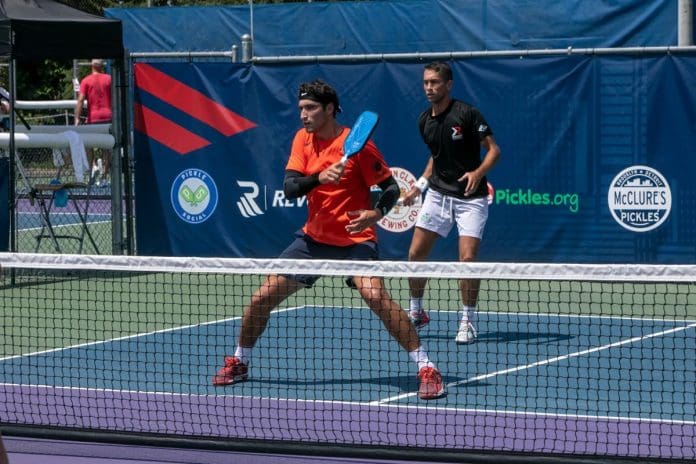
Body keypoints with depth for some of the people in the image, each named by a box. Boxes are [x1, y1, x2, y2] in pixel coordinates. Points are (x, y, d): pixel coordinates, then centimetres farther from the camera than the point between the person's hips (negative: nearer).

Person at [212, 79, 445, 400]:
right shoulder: (303, 139, 1)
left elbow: (391, 187, -10)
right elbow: (289, 188, -8)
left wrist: (376, 213, -30)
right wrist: (319, 177, -28)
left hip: (355, 239, -5)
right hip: (314, 237, 5)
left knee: (375, 295, -29)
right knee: (263, 297, 4)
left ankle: (426, 369, -22)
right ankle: (239, 363, 28)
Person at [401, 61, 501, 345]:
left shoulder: (466, 114, -15)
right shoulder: (424, 121, 4)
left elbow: (493, 149, -13)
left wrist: (478, 172, -29)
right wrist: (420, 185, 12)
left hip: (470, 197, -6)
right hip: (438, 194, 6)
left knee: (467, 258, -14)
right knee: (415, 254, 2)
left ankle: (468, 321, 0)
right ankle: (416, 312, 21)